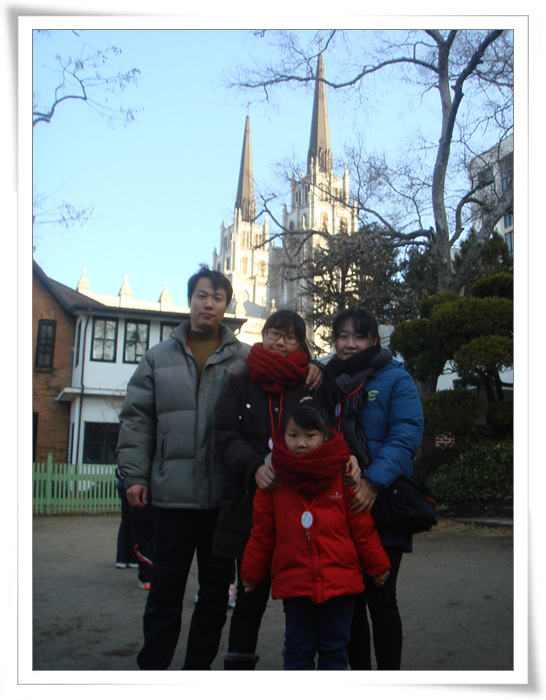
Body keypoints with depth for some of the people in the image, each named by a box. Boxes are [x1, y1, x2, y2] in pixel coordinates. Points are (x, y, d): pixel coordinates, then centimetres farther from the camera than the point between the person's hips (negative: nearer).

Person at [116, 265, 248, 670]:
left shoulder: (245, 359, 5)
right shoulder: (159, 357, 8)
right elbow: (137, 419, 6)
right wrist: (134, 474, -1)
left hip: (226, 495, 0)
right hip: (173, 493, 0)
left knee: (216, 589, 11)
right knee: (165, 589, 7)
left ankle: (199, 667, 28)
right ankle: (152, 667, 22)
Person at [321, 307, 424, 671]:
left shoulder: (395, 379, -3)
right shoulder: (328, 381, 12)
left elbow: (406, 436, -14)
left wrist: (374, 481, -25)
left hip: (381, 505, -4)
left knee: (380, 599, 2)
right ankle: (359, 670, 28)